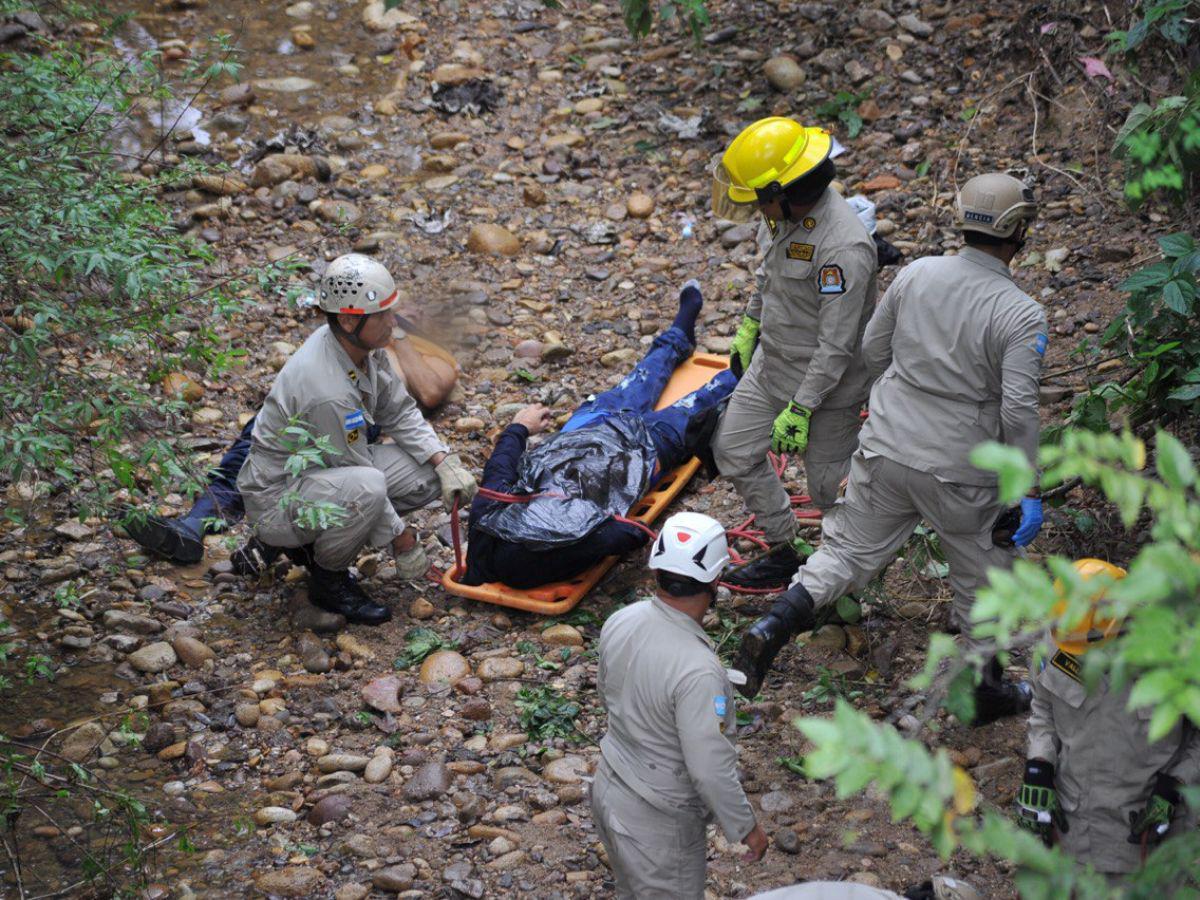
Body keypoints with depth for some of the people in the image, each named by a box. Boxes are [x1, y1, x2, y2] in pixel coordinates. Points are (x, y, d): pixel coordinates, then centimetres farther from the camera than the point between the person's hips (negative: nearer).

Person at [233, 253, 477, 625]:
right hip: (276, 494, -9)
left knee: (428, 473, -4)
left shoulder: (364, 346, -7)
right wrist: (402, 541, -13)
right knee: (365, 486, -38)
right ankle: (328, 578, -9)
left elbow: (399, 413, 6)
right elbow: (360, 476, -23)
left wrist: (446, 463, -8)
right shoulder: (327, 389, -33)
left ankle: (311, 539, 9)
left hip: (327, 469, 9)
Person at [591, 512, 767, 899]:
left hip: (609, 789, 7)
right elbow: (710, 769, -28)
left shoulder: (619, 623, -11)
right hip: (656, 823, -7)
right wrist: (746, 827, -12)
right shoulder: (697, 670, -34)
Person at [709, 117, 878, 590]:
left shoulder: (843, 249, -34)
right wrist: (749, 326, 24)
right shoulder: (785, 211, -6)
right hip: (769, 368, 9)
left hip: (825, 384, -9)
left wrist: (800, 409, -25)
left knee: (829, 487, 5)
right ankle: (784, 552, 32)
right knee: (734, 451, 16)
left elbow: (836, 344, -29)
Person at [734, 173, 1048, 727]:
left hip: (885, 451, 4)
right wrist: (1029, 492, -11)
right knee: (983, 577, 18)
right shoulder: (1022, 317, -17)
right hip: (960, 473, -3)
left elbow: (873, 350, 7)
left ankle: (775, 625, -4)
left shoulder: (916, 275, -4)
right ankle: (984, 687, 32)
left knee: (848, 551, 16)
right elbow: (1019, 411, -20)